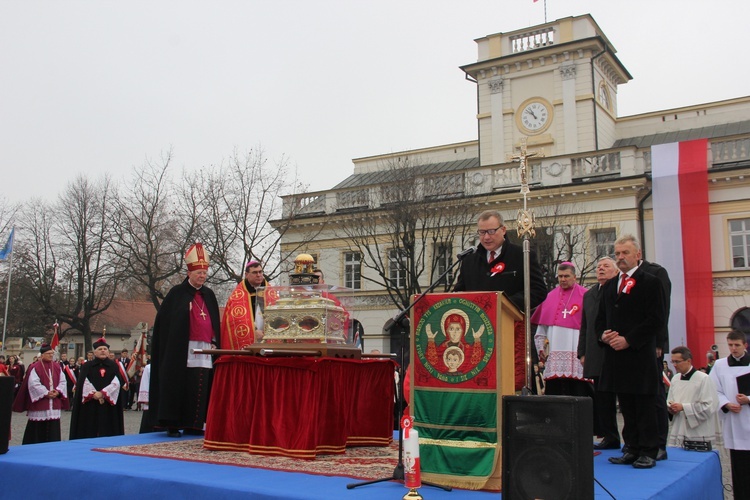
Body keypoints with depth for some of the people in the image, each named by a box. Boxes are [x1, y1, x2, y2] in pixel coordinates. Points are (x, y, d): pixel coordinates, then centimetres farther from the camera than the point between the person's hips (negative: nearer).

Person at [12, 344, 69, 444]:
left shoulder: (57, 367, 11)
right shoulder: (35, 367, -5)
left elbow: (63, 382, 9)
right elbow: (33, 384, -13)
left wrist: (57, 391, -9)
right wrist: (46, 393, -16)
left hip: (54, 403, 4)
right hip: (40, 402, -4)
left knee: (53, 427, 5)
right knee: (38, 427, 0)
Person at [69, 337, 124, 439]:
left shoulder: (114, 366, 7)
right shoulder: (87, 366, 7)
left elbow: (116, 383, -3)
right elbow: (84, 383, -3)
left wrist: (102, 393, -13)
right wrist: (94, 394, -14)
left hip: (109, 406, 0)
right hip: (90, 406, 0)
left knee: (108, 431, -1)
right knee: (90, 432, 0)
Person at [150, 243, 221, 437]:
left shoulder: (209, 295, 16)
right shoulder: (177, 294, 2)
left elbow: (216, 322, 19)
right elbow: (164, 321, 1)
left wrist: (215, 342, 8)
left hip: (206, 350, 4)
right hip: (183, 350, -4)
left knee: (201, 388, 2)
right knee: (179, 386, -4)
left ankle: (193, 424, 9)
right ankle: (172, 425, 3)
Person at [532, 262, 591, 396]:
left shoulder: (585, 296, 5)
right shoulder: (550, 296, 16)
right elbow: (541, 325, 17)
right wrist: (540, 347, 9)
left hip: (577, 357, -3)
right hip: (553, 357, 3)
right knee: (554, 393, 1)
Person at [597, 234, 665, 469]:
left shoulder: (650, 282, -3)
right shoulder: (608, 286, 17)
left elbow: (656, 320, -10)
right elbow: (601, 318, 21)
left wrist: (628, 340, -15)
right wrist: (604, 333, -1)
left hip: (641, 355, -6)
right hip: (616, 355, 6)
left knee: (645, 407, 1)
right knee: (626, 407, 11)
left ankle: (648, 452, 8)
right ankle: (632, 449, 18)